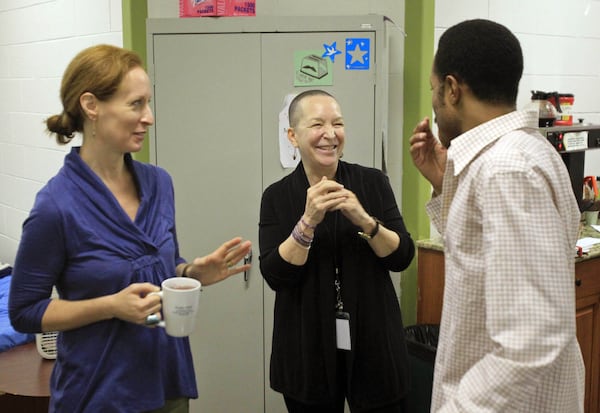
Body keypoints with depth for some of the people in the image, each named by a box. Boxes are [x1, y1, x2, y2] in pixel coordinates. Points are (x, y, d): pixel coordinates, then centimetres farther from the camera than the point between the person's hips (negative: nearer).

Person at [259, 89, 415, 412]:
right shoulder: (277, 196, -3)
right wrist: (308, 221, -22)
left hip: (373, 345, 1)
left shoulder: (373, 183, -2)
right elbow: (275, 276, -11)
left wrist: (364, 220, -19)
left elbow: (402, 257, -4)